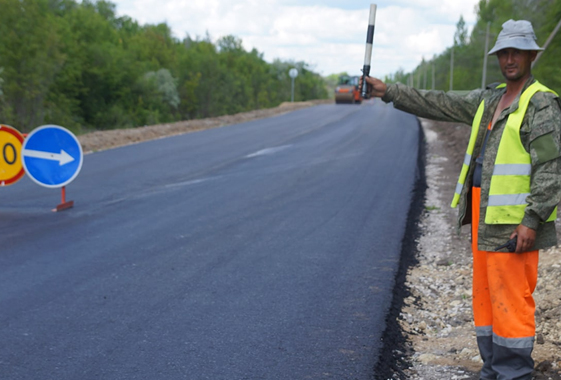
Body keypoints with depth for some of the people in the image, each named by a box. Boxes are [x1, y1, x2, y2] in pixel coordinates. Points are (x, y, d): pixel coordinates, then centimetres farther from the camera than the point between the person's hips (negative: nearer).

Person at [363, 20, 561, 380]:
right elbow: (438, 104, 19)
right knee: (486, 295, 14)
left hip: (514, 222, -8)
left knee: (511, 298, -6)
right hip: (484, 216, 9)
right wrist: (389, 91, 17)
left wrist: (532, 219, -22)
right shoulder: (488, 100, 16)